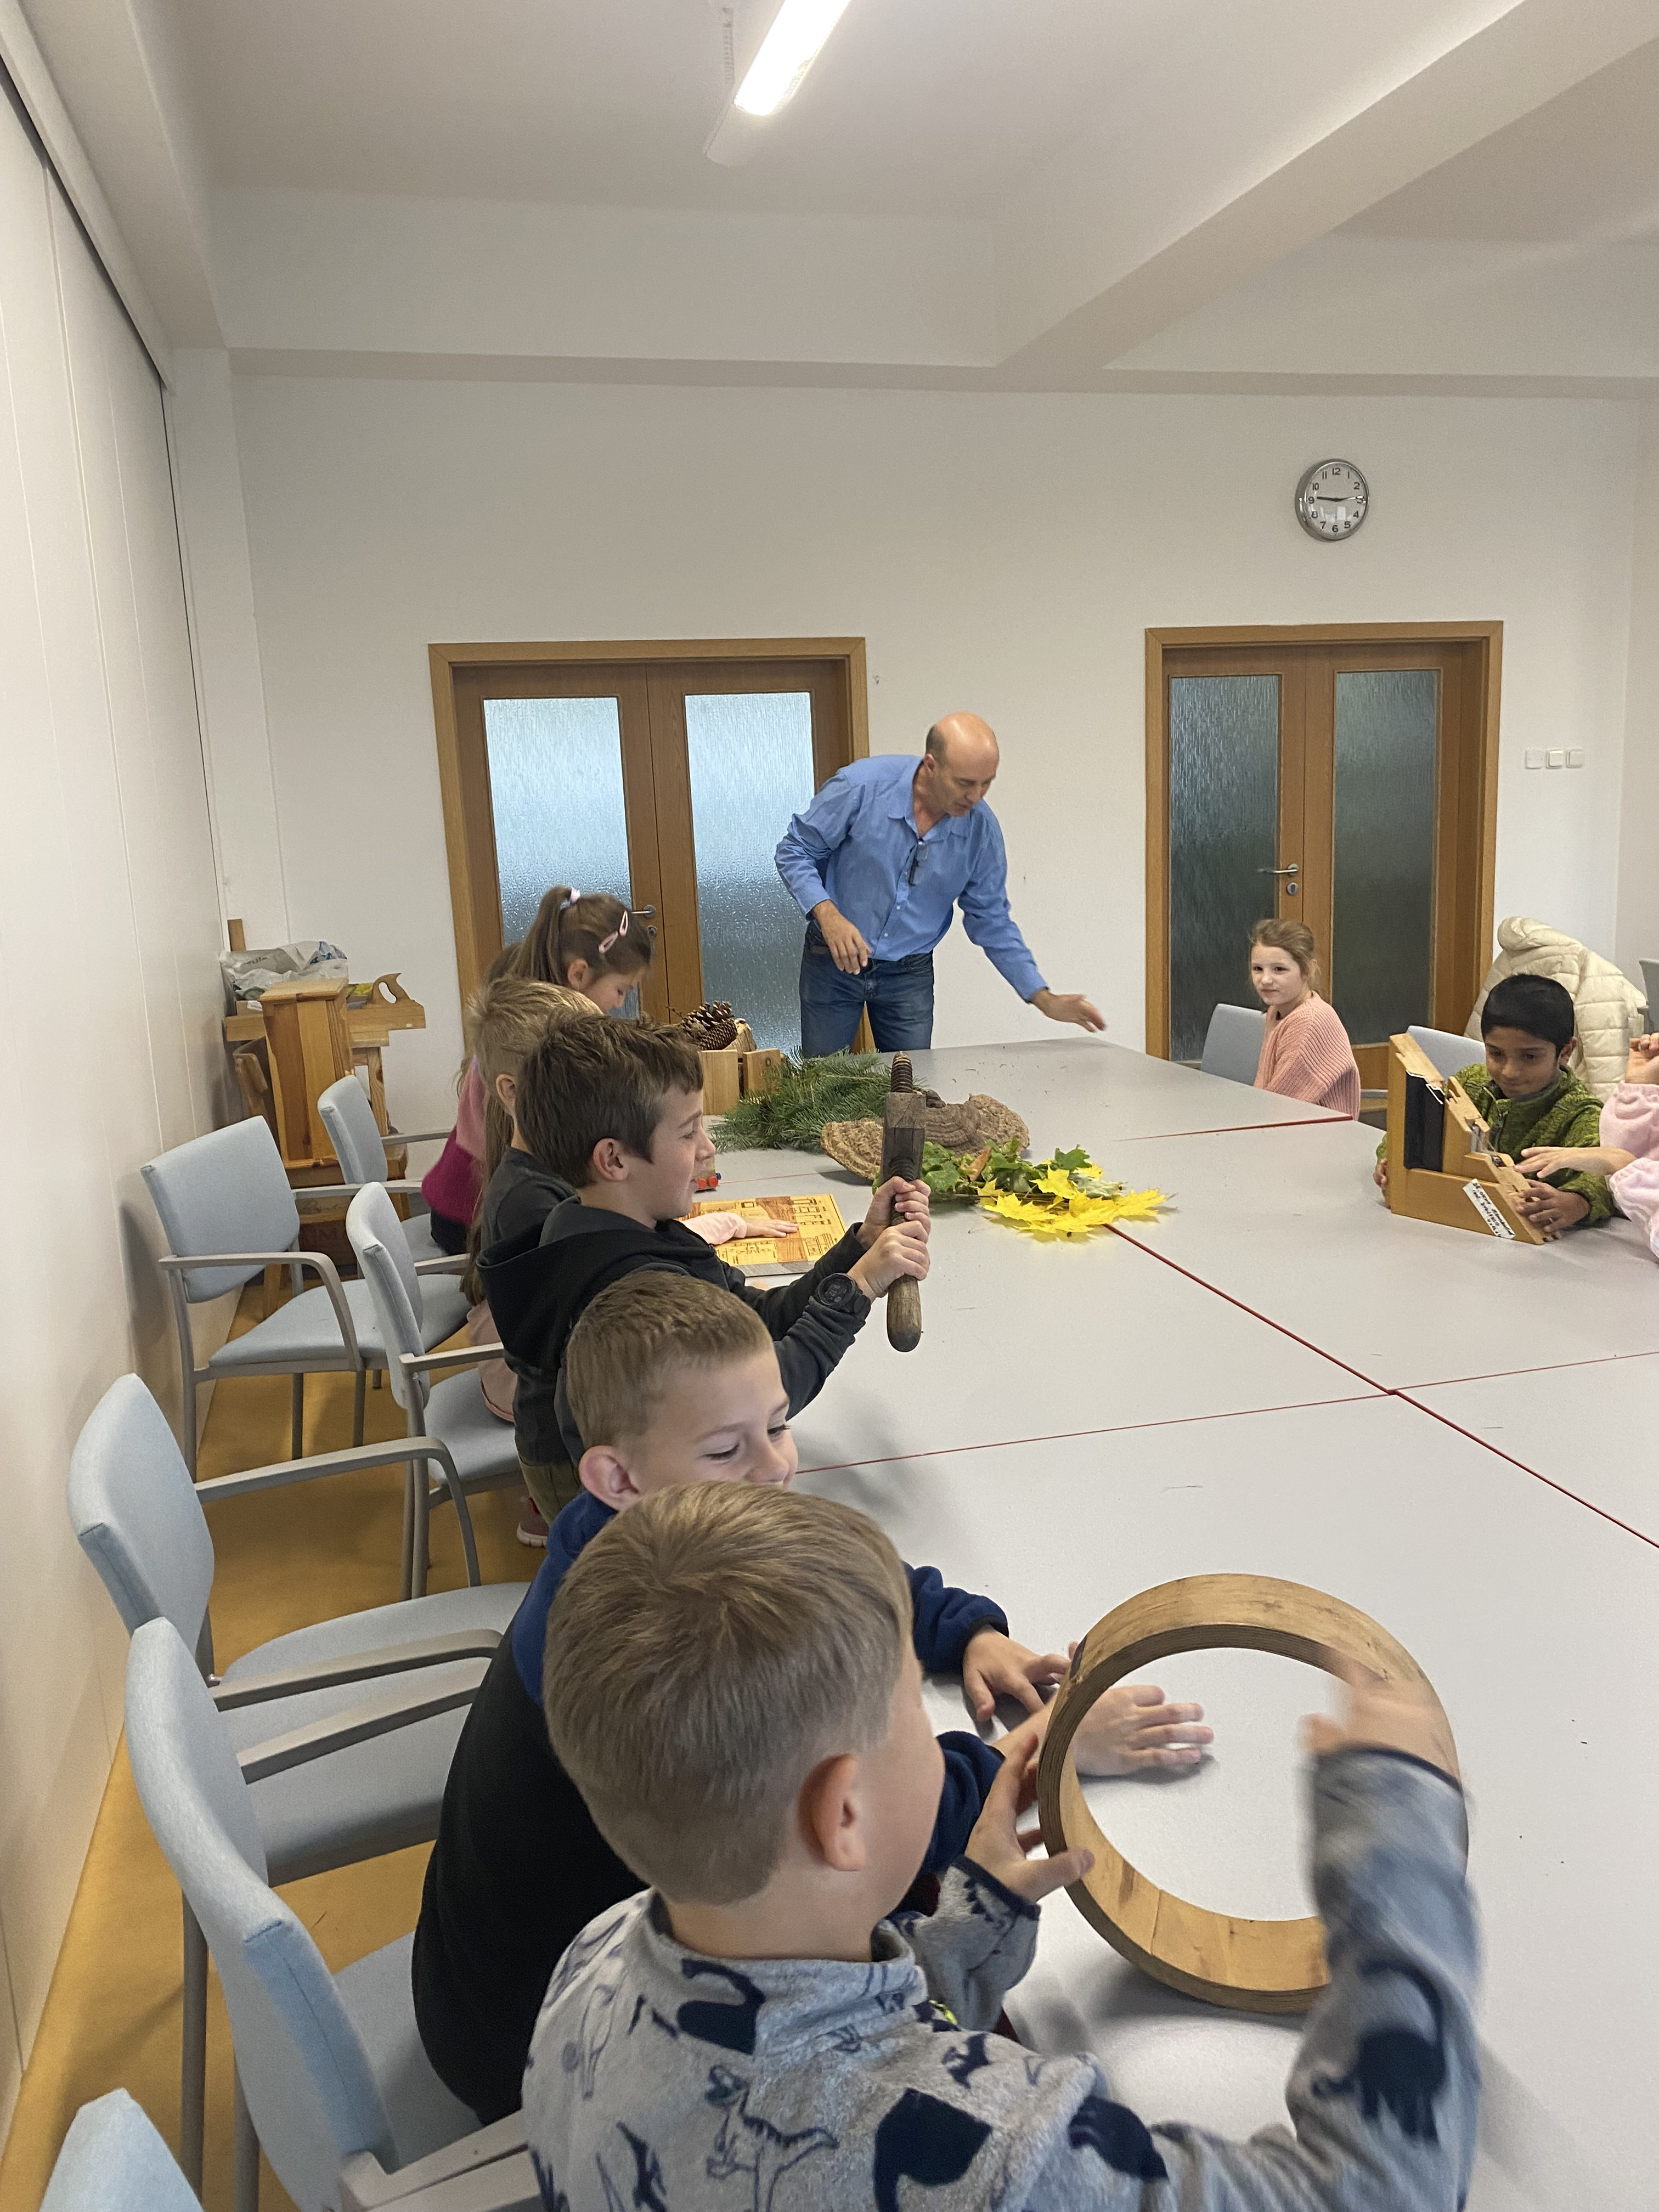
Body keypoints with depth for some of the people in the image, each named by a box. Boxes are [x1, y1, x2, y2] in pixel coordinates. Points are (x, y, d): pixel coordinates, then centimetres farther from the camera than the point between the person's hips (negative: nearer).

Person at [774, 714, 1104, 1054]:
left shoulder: (982, 830, -11)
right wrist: (827, 914, -27)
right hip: (834, 961, -2)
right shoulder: (862, 787, -20)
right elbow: (795, 851, -10)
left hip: (910, 975, 2)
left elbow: (991, 921, 1)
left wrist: (1044, 999, -3)